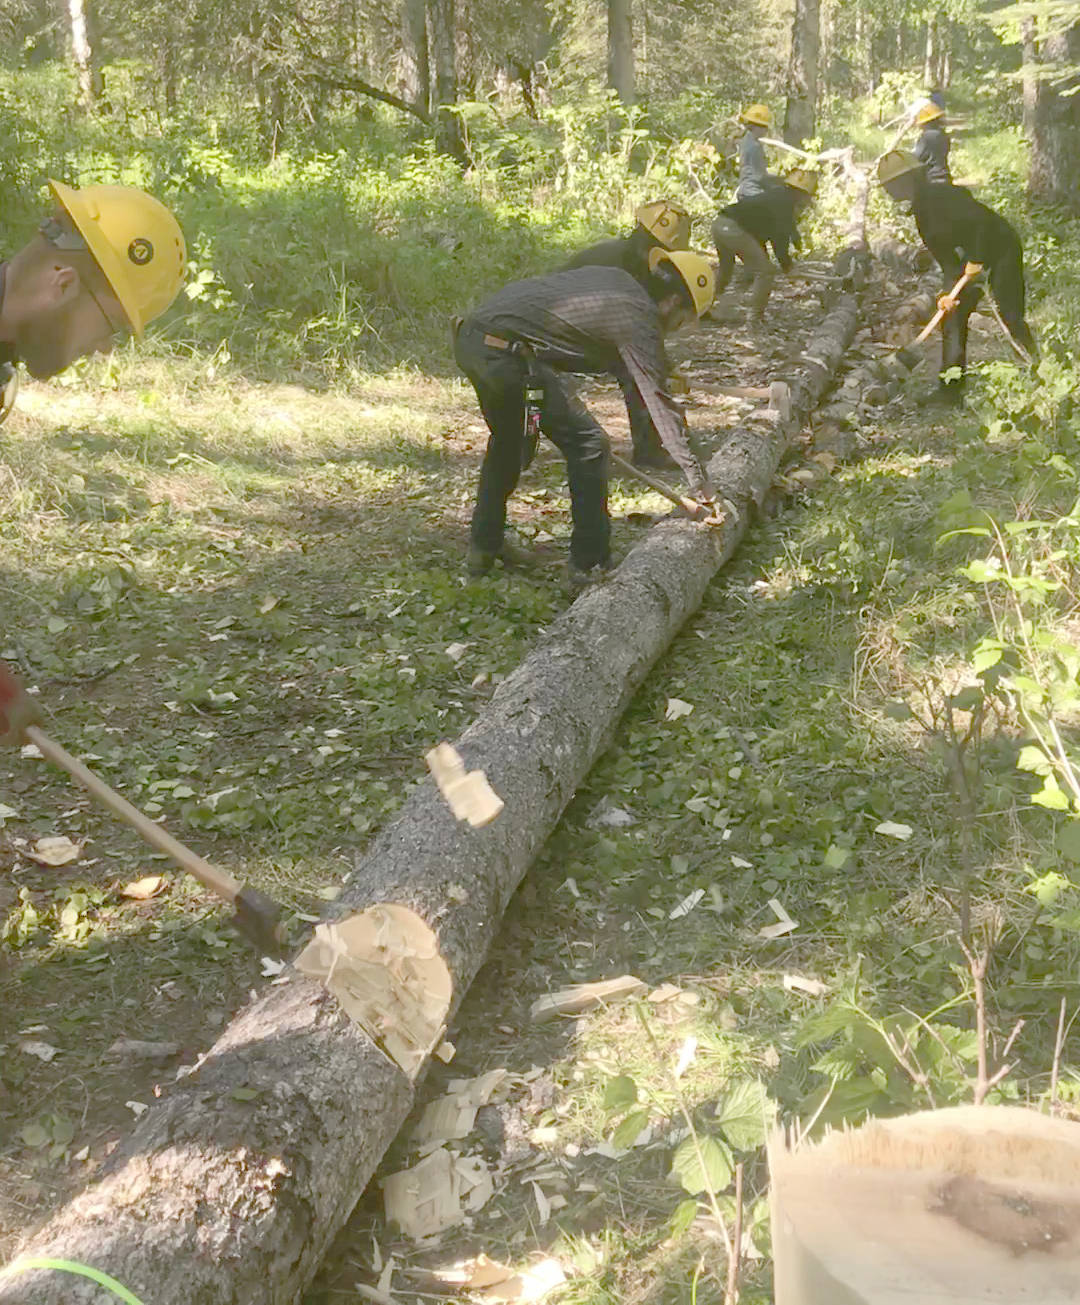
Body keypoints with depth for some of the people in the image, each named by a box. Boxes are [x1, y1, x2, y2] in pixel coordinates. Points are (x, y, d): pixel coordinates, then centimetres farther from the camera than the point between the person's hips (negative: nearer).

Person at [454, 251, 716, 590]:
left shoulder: (616, 279, 20)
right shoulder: (640, 319, -3)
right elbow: (659, 403, -3)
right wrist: (697, 480, 1)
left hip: (469, 336, 9)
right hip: (506, 353, -9)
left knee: (507, 440, 30)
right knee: (587, 443, 0)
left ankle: (482, 549, 37)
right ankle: (589, 564, 6)